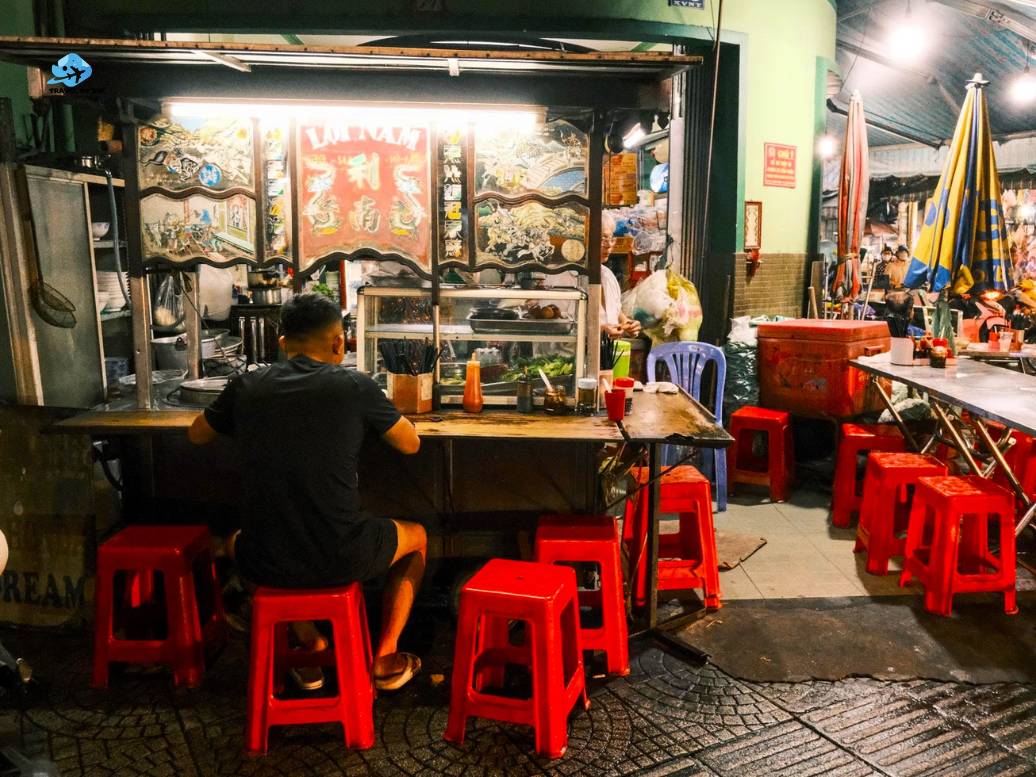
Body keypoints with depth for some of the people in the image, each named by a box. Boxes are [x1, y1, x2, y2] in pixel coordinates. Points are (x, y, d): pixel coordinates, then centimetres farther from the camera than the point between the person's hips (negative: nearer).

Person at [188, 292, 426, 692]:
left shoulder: (247, 386, 2)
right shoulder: (354, 385, -7)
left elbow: (196, 435, 21)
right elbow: (411, 444, 7)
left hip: (266, 565, 3)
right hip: (340, 560, -2)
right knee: (416, 536, 28)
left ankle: (310, 645, 33)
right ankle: (385, 659, 29)